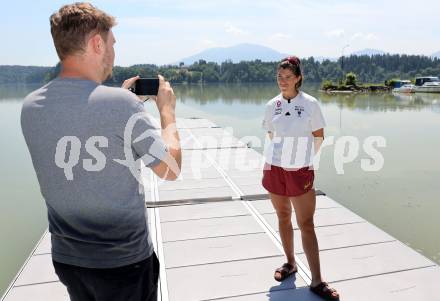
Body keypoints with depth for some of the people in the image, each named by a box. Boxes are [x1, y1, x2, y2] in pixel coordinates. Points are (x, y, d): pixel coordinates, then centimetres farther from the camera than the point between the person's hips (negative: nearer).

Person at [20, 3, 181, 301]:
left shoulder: (31, 106, -5)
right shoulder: (120, 103, -24)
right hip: (124, 261, -5)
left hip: (65, 257, 6)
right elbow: (171, 169, -13)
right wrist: (167, 109, -2)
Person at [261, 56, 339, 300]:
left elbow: (318, 136, 3)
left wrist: (302, 156, 8)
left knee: (306, 224, -1)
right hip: (275, 169, 3)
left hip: (301, 171, -3)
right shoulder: (272, 105, 4)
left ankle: (317, 281, 6)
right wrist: (274, 156, 11)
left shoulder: (310, 104, -5)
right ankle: (290, 263, 31)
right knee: (283, 217, 13)